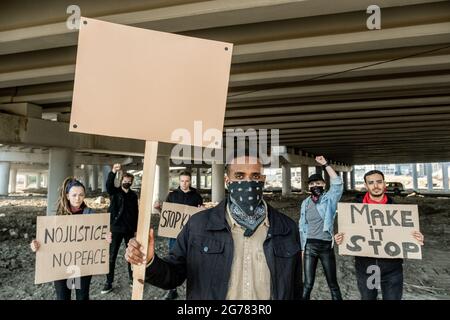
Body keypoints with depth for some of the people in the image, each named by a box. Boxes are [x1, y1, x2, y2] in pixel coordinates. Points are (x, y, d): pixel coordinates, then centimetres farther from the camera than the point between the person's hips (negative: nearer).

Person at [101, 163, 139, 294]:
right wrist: (113, 172, -45)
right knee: (112, 256, 3)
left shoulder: (133, 195, 6)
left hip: (129, 229, 3)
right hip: (116, 228, -3)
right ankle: (109, 283, 13)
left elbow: (136, 213, 10)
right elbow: (108, 184, -27)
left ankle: (132, 278, 26)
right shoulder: (114, 192, -3)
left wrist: (136, 228, 6)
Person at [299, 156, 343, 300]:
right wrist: (302, 247, 9)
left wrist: (325, 164, -19)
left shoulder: (329, 199, -1)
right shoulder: (305, 203, 7)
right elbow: (302, 226, 11)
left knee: (332, 284, 10)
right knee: (308, 284, 4)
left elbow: (337, 183, -18)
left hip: (326, 246, -1)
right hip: (310, 246, 2)